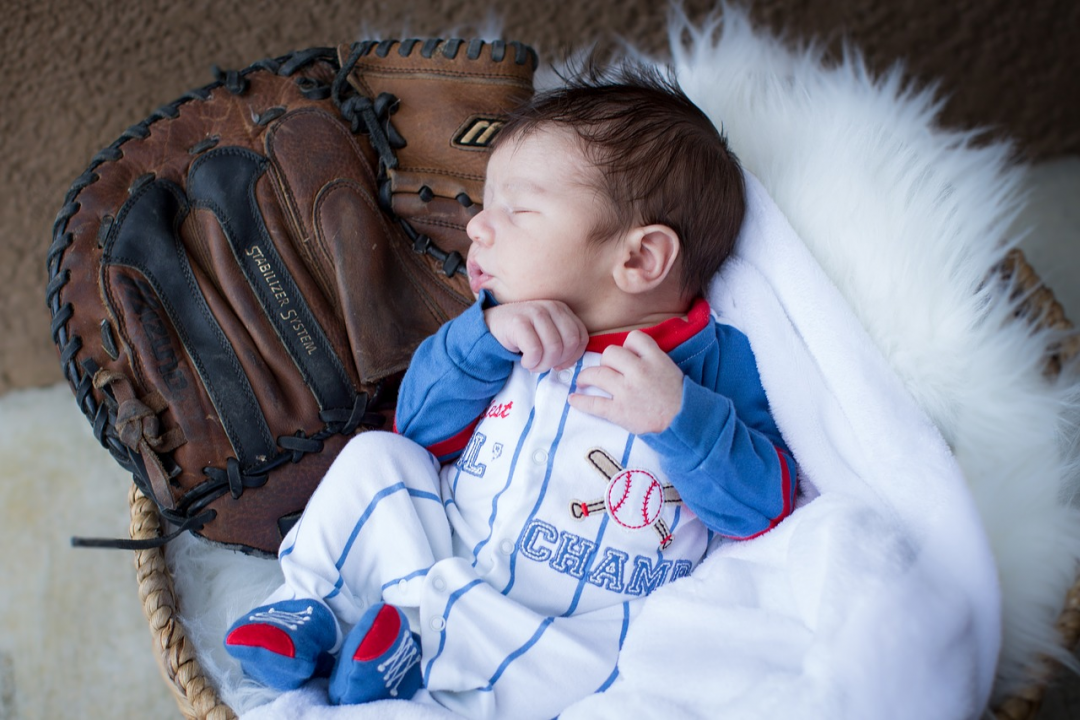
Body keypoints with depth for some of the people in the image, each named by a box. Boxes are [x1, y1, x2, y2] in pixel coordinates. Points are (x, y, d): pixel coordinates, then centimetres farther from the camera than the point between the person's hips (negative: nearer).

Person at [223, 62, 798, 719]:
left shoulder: (714, 359, -6)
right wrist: (485, 335, -16)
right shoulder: (508, 336, 7)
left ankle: (421, 645, -23)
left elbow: (765, 507, -11)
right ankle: (316, 606, 0)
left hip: (571, 630, -3)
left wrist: (680, 416, -28)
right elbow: (422, 430, 0)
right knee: (376, 456, -4)